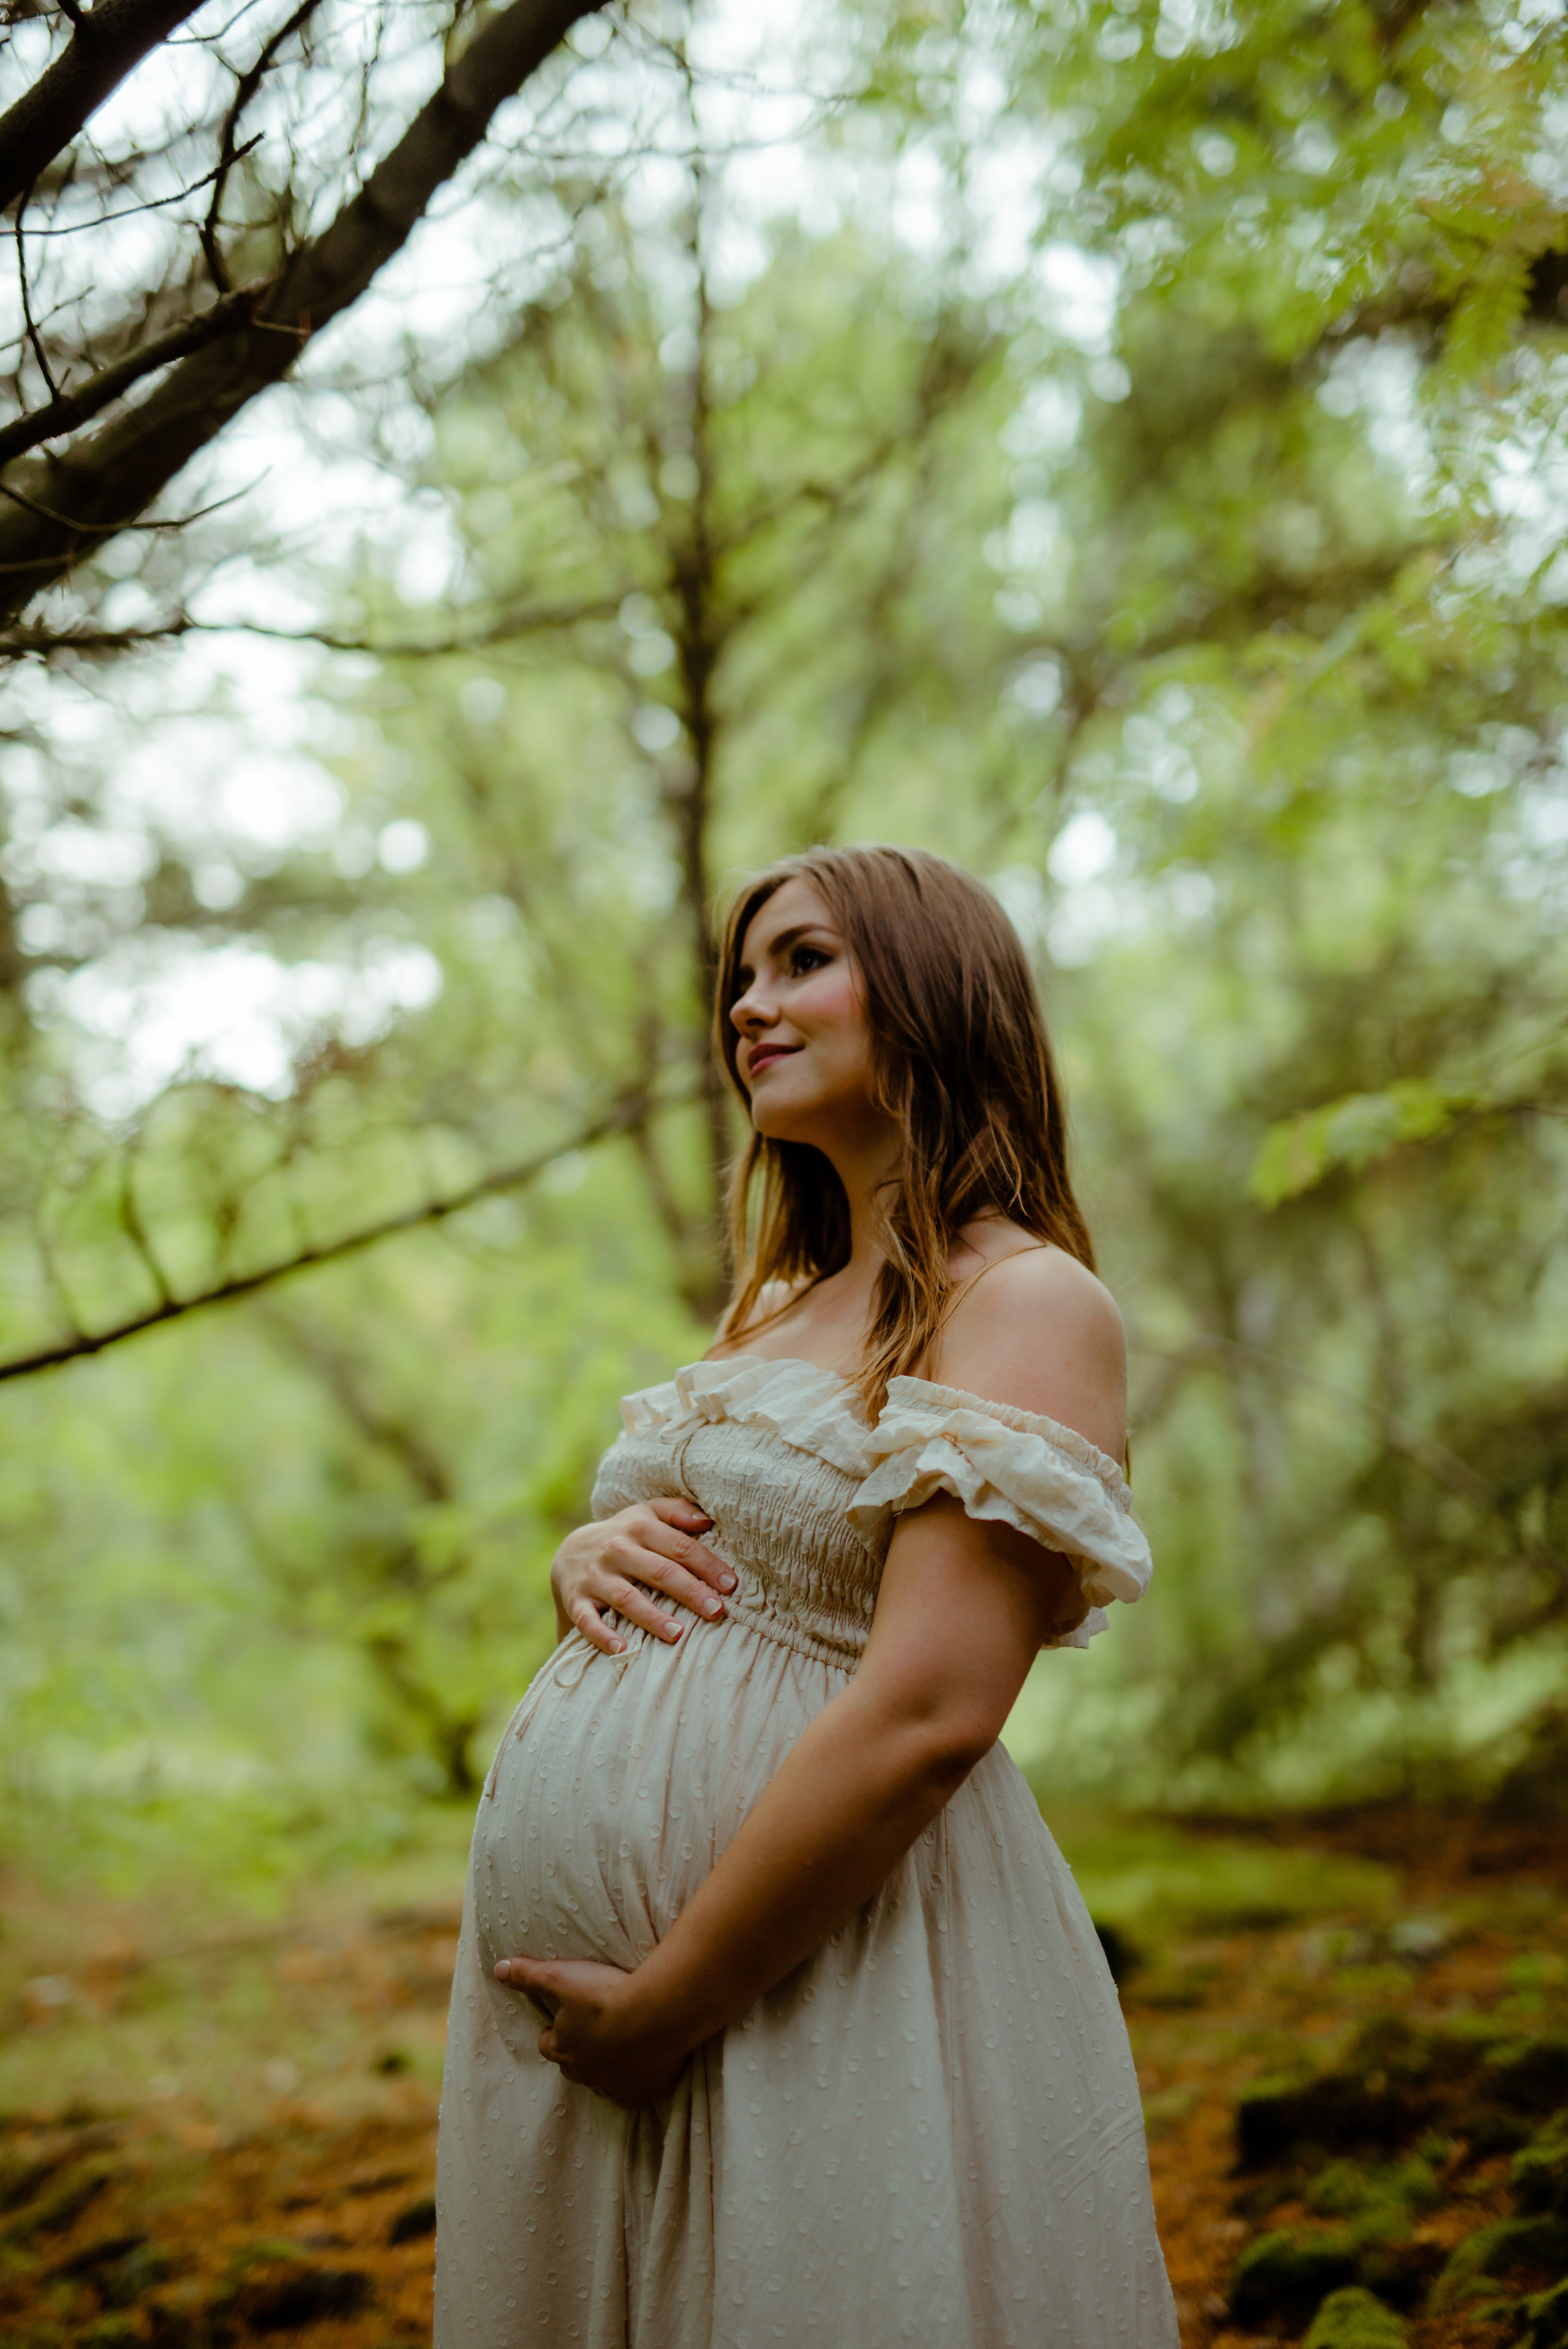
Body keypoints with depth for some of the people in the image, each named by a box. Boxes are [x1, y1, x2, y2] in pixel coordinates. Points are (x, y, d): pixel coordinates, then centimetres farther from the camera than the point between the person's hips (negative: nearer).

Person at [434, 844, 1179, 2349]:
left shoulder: (1026, 1302, -10)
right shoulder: (777, 1311, 16)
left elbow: (926, 1716, -20)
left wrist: (665, 2003, -17)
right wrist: (584, 1560, 0)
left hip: (825, 1986, -8)